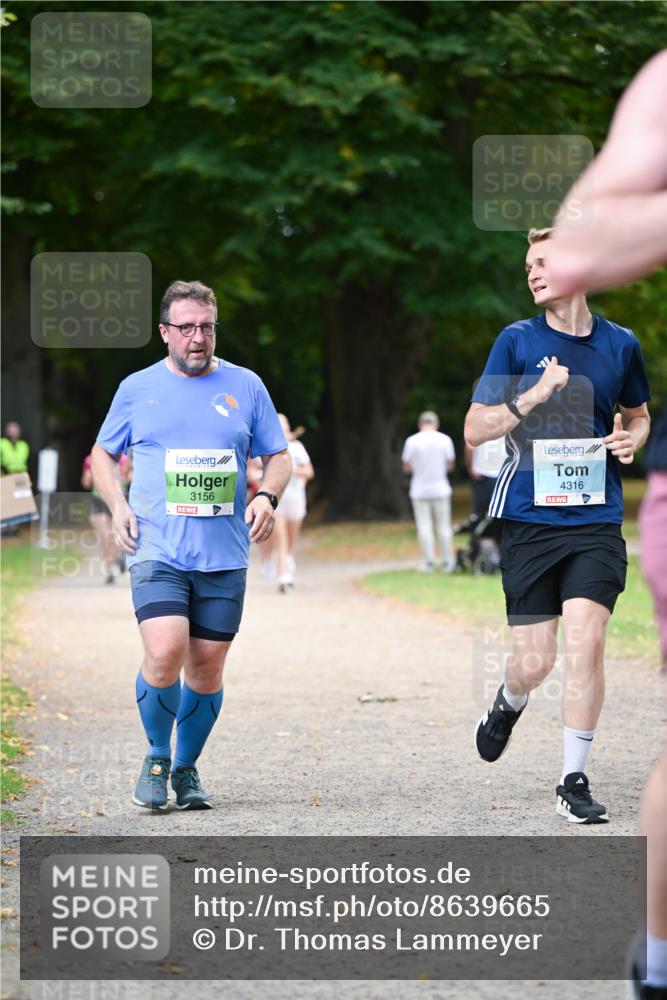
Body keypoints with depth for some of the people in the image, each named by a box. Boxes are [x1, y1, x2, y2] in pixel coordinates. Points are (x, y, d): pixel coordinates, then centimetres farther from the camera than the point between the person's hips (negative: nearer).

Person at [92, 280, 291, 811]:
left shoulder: (245, 386, 8)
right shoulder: (137, 389, 7)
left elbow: (279, 456, 15)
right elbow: (103, 454, 18)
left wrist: (266, 496, -6)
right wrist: (117, 505, 0)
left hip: (225, 557, 2)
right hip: (158, 550, -2)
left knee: (207, 667, 4)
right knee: (165, 653, -19)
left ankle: (187, 768, 23)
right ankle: (157, 757, 3)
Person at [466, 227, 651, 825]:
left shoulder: (621, 344, 7)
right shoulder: (517, 341, 1)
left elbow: (638, 414, 24)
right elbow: (475, 431, 0)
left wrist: (631, 440, 1)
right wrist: (534, 396, -14)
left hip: (597, 518, 1)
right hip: (530, 516, -1)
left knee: (586, 642, -14)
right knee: (534, 662, -1)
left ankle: (574, 781, -3)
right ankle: (509, 705, 36)